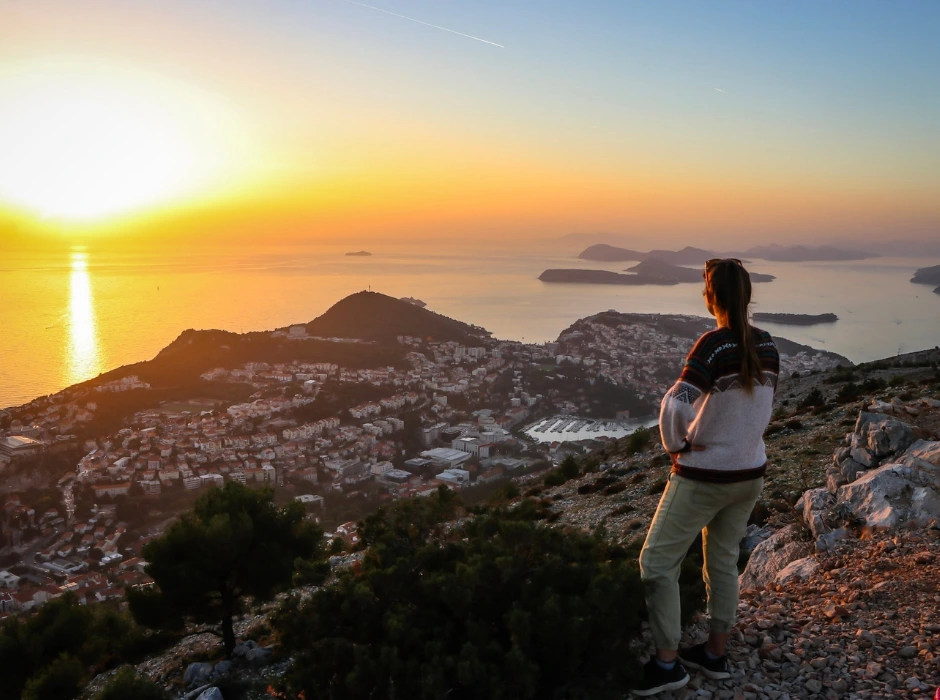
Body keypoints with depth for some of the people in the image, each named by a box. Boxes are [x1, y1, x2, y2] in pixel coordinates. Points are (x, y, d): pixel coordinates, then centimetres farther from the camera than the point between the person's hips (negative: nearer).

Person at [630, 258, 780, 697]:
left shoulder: (714, 345, -21)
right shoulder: (766, 346, 0)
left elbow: (674, 407, -29)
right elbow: (762, 409, 9)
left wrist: (675, 446, -12)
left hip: (703, 476, -7)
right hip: (750, 472, 7)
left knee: (657, 563, 5)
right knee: (724, 560, 19)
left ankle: (667, 663, 10)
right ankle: (715, 655, 31)